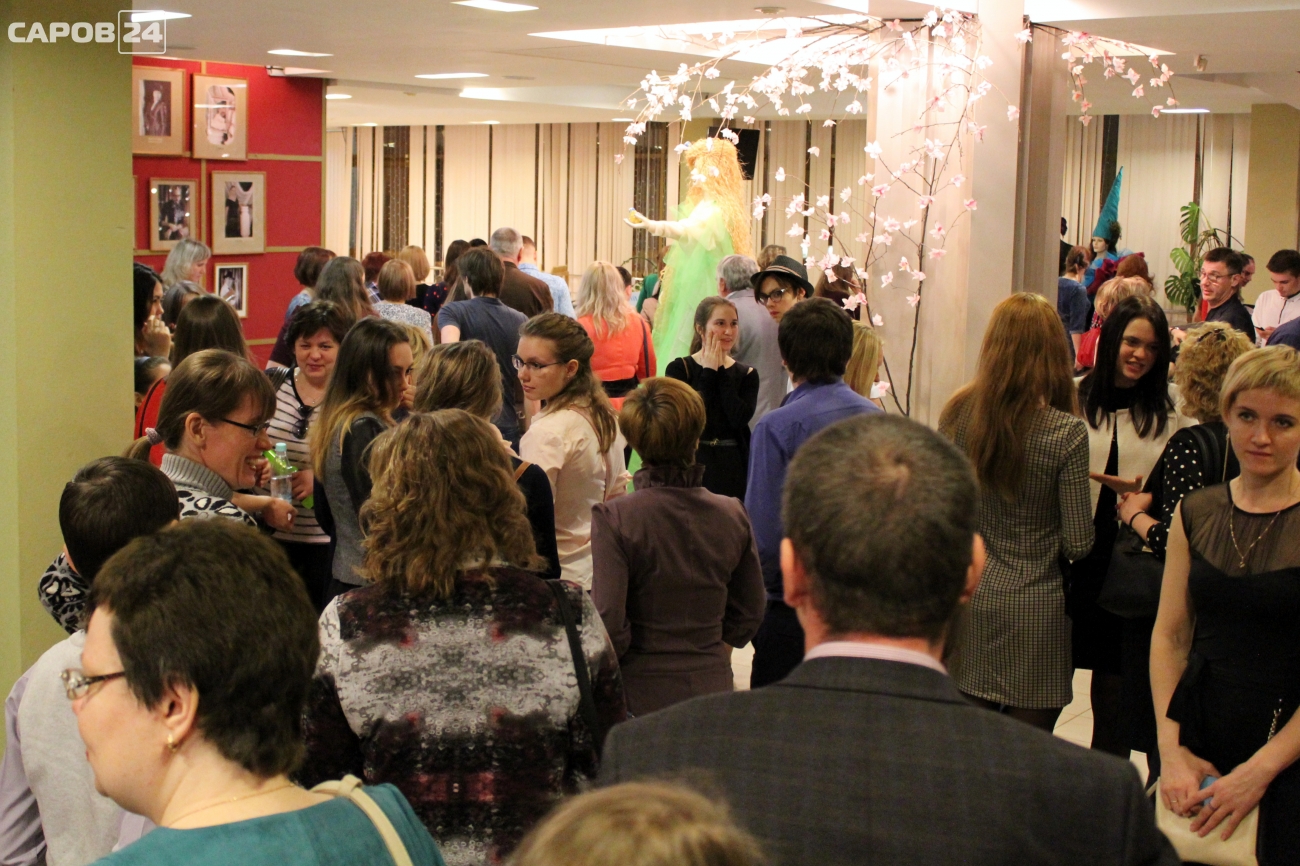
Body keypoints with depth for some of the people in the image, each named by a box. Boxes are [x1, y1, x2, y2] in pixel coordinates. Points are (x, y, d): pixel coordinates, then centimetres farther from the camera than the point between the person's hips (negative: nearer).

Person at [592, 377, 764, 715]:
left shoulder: (614, 519, -12)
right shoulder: (732, 515, 1)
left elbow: (608, 624, -15)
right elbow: (749, 614, 10)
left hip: (640, 693, -4)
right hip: (711, 690, 4)